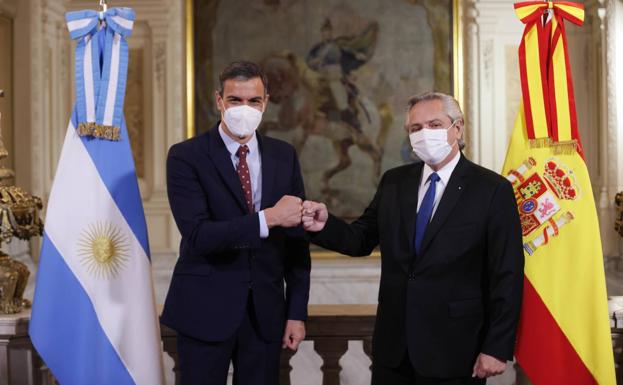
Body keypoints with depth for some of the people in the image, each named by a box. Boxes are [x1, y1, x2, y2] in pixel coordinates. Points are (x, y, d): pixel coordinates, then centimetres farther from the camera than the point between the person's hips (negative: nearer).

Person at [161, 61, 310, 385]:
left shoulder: (283, 156, 6)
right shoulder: (186, 157, -7)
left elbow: (296, 239, 7)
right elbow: (197, 235, -18)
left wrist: (297, 312, 4)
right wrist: (268, 218, -24)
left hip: (265, 310, 3)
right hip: (206, 309, -3)